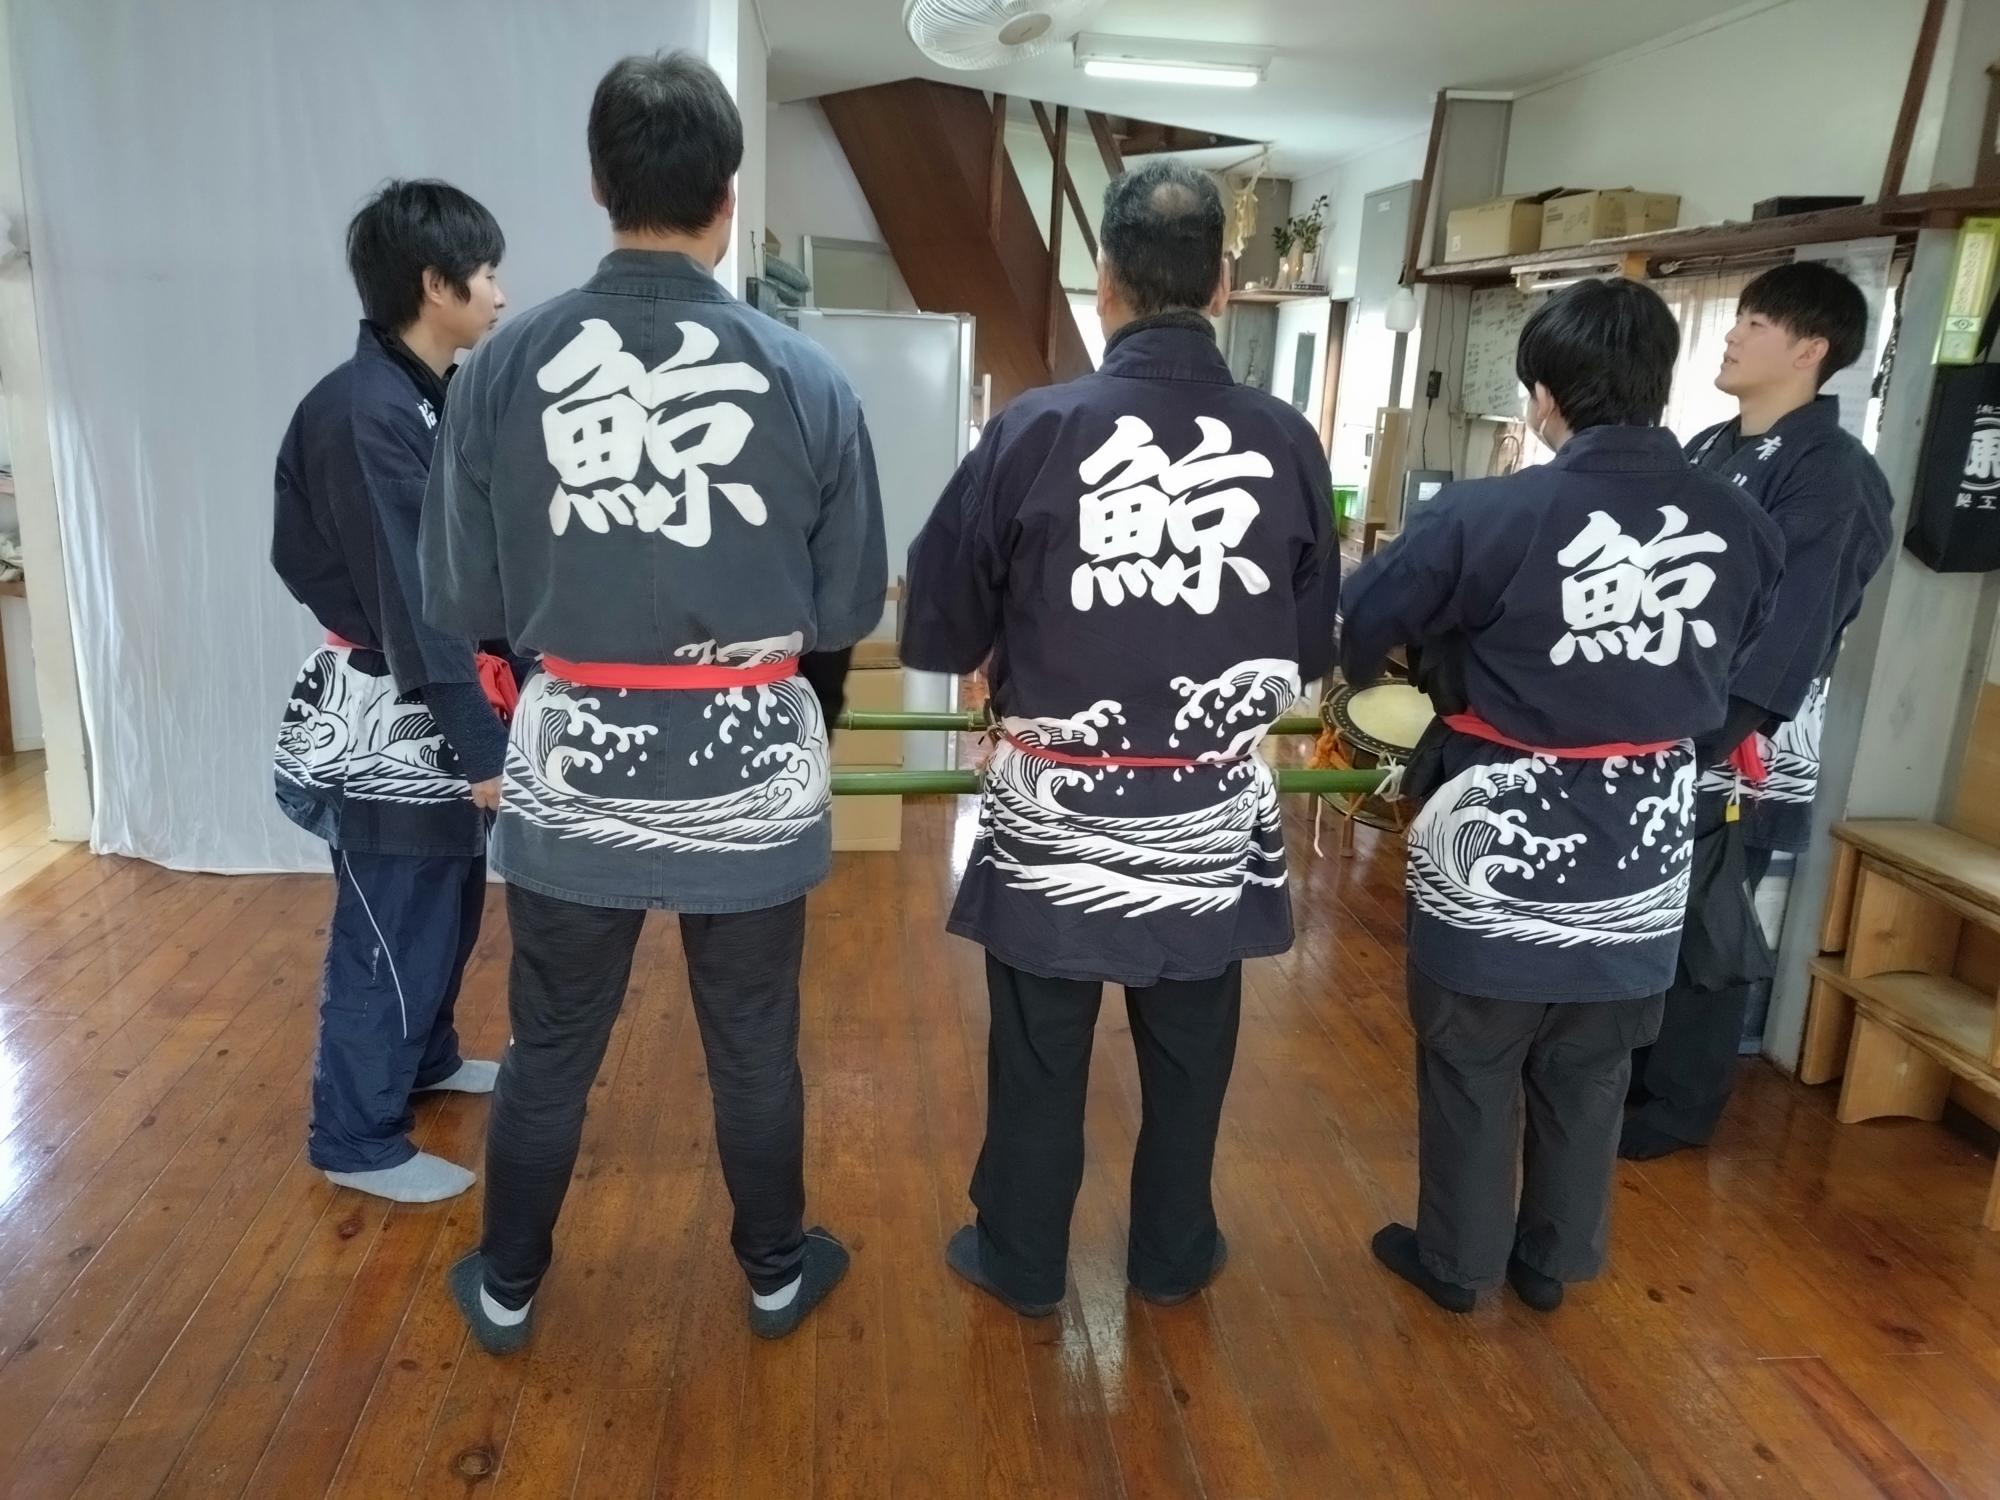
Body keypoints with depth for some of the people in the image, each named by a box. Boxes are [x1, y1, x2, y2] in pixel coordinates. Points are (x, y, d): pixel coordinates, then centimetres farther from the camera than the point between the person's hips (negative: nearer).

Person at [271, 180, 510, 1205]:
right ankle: (357, 1138, 21)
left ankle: (424, 1058, 43)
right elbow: (406, 602, -24)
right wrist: (481, 746, -22)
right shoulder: (366, 418, -21)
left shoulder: (428, 399, 8)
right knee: (390, 928, 3)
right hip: (386, 717, -9)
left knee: (446, 902, 22)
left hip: (436, 705, 9)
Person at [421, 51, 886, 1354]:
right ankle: (779, 1272, 40)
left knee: (550, 1053, 20)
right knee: (756, 1050, 19)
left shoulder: (503, 367, -7)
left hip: (574, 769, 1)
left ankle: (507, 1289, 40)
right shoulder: (810, 380, -10)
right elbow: (851, 609, -2)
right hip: (750, 773, -1)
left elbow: (457, 599, 0)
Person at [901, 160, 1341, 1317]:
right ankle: (1174, 1254, 40)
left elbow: (936, 631, -8)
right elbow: (1315, 646, 2)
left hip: (1057, 810, -2)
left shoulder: (1034, 431, -15)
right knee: (1192, 1054, 20)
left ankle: (1021, 1260, 34)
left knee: (1039, 1056, 16)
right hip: (1214, 813, 2)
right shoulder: (1289, 444, -9)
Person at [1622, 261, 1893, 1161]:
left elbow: (1788, 634, -19)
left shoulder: (1833, 476, -12)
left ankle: (1677, 1109, 20)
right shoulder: (1709, 450, 12)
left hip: (1734, 751, -7)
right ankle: (1627, 1079, 31)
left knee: (1703, 932, 5)